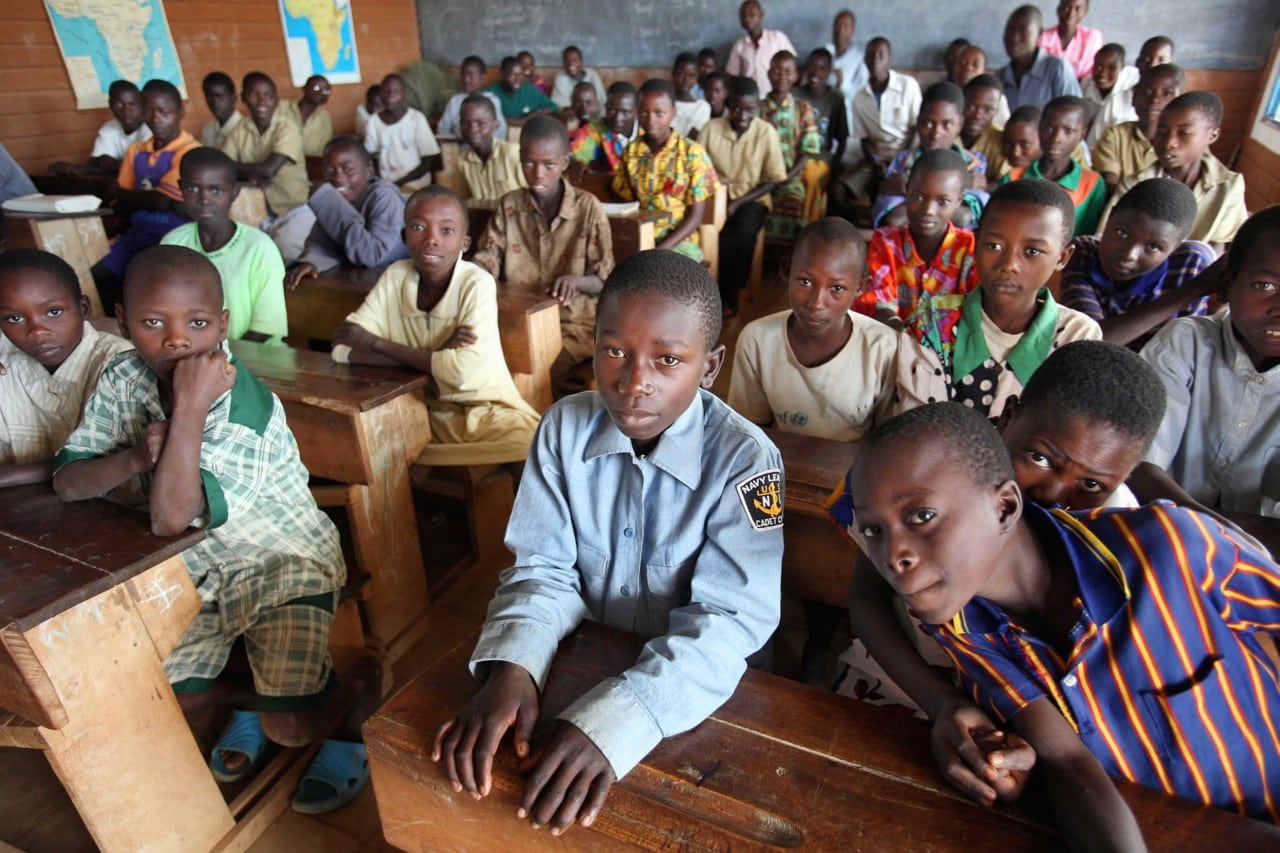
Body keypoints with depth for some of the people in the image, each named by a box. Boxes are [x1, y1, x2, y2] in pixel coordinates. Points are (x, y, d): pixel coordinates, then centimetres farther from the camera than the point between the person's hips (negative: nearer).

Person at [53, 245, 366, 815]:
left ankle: (342, 708, 21)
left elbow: (172, 518, -34)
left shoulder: (246, 410, -29)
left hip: (282, 565, -6)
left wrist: (190, 410, -37)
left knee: (289, 728, -13)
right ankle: (250, 695, 31)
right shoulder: (122, 380, -7)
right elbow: (66, 481, -3)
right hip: (197, 568, 7)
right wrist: (134, 457, -23)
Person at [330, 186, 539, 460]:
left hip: (488, 414, -4)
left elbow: (461, 370, -27)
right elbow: (343, 350, -10)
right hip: (427, 414, 4)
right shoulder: (394, 277, -4)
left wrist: (377, 343, -16)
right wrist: (434, 356, -21)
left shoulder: (478, 284, -16)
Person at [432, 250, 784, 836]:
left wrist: (616, 718, -35)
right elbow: (543, 569, -7)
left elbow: (731, 618, -23)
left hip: (698, 691, -2)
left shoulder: (745, 459, -19)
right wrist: (513, 668, -26)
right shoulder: (564, 427, -9)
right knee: (494, 750, -11)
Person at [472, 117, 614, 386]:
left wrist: (575, 280, -26)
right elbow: (486, 261, 7)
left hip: (574, 322, -3)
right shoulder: (508, 205, 6)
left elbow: (605, 281, -4)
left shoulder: (588, 208, -5)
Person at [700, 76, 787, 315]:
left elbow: (773, 181, -5)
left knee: (743, 233, -33)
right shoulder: (711, 128, -2)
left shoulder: (767, 132, -6)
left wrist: (737, 203, -16)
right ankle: (726, 291, -13)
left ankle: (728, 292, -11)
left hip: (751, 198, -1)